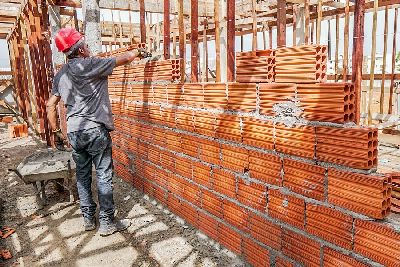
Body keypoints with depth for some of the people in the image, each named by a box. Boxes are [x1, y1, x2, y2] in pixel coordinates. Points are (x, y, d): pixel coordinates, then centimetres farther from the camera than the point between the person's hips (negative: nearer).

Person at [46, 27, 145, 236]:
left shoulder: (60, 74, 11)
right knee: (104, 177, 0)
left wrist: (56, 131, 19)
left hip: (74, 132, 7)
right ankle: (107, 223, 8)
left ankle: (88, 219, 25)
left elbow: (50, 104, 13)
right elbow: (123, 59, -2)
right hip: (95, 131, -7)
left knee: (82, 176, 14)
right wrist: (139, 52, 17)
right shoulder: (90, 64, -10)